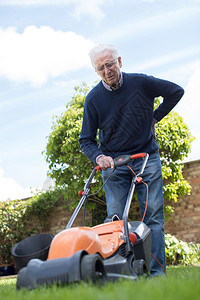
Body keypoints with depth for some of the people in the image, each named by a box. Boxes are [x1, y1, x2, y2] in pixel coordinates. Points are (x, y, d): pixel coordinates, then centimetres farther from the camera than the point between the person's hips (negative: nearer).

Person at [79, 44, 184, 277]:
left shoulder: (141, 82, -6)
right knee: (115, 218, -6)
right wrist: (99, 157, -21)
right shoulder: (93, 99, -6)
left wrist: (154, 118, 5)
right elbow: (86, 140, -1)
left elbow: (175, 92, 9)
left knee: (153, 214, -5)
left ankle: (157, 271, -3)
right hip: (113, 162, 0)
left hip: (146, 157, 0)